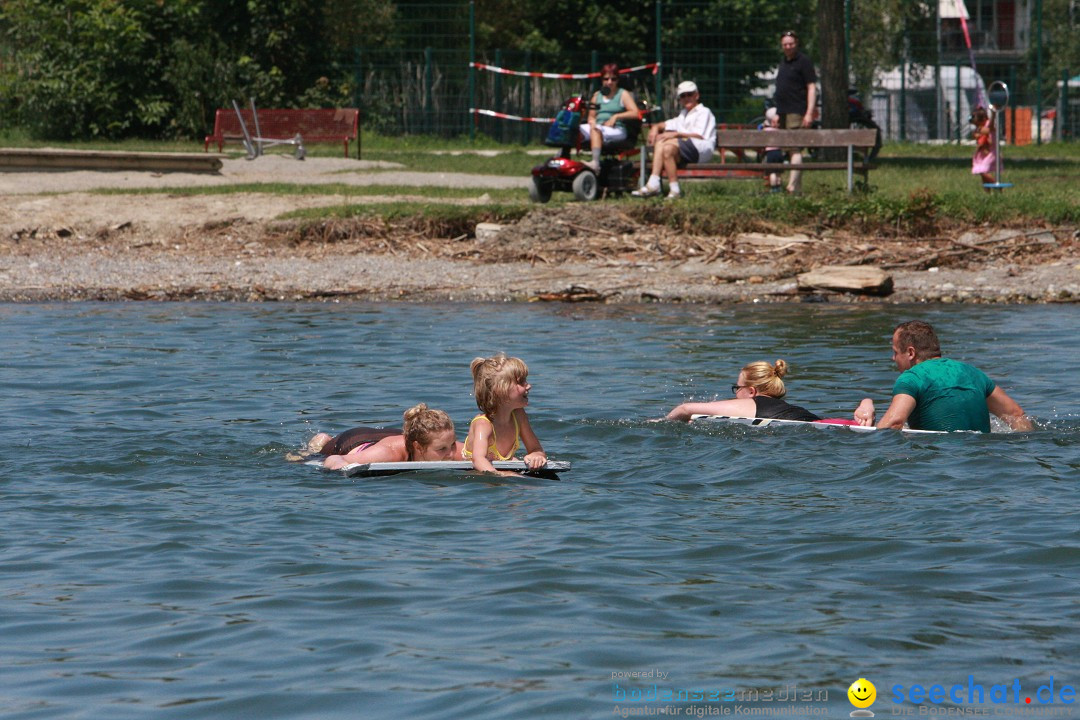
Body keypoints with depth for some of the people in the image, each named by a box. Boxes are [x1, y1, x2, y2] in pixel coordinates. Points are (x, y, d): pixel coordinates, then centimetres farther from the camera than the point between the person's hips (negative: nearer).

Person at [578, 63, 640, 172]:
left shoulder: (623, 94, 9)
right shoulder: (597, 95, 22)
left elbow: (635, 113, -3)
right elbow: (591, 116, 18)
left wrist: (616, 116, -13)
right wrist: (592, 122, -6)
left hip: (616, 130, -5)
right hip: (598, 126, 5)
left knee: (596, 130, -37)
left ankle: (595, 162, -50)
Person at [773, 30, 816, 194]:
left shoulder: (803, 62, -5)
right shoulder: (783, 63, 20)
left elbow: (811, 87, -11)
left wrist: (809, 113, -19)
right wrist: (777, 114, 22)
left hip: (796, 113, -9)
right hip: (783, 113, 9)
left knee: (795, 149, -14)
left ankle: (793, 186, -21)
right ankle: (798, 186, 12)